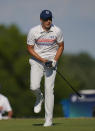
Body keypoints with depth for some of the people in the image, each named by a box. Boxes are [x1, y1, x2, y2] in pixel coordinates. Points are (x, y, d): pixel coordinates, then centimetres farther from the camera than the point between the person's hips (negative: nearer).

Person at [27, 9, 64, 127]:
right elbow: (30, 48, -3)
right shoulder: (33, 31, -10)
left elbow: (61, 46, 6)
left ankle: (49, 119, -3)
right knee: (34, 87, -19)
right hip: (36, 61, 0)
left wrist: (55, 60, -8)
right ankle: (39, 98, 20)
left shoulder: (57, 31, -6)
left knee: (49, 89, -8)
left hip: (51, 61, 0)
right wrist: (43, 60, -14)